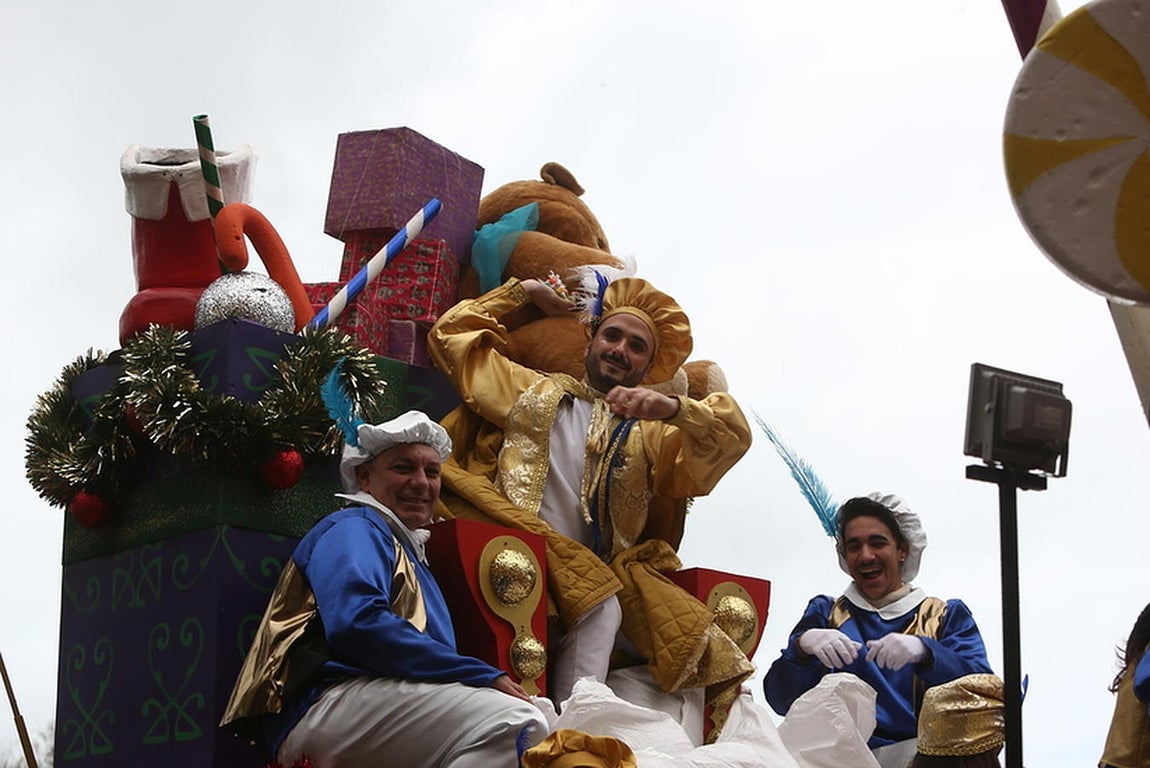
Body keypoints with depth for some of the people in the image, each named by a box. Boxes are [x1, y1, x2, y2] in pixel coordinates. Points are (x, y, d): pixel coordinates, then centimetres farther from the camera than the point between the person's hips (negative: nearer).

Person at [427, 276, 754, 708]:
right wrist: (522, 291, 32)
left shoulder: (650, 433, 26)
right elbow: (451, 336, 31)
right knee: (598, 606, -36)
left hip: (597, 572, 2)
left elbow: (734, 436, 7)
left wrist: (673, 407, -13)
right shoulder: (535, 393, 27)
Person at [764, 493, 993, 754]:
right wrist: (802, 645, -12)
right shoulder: (825, 613, 21)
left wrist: (923, 651, -19)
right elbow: (779, 700, 9)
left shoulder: (948, 616, 18)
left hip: (921, 754, 0)